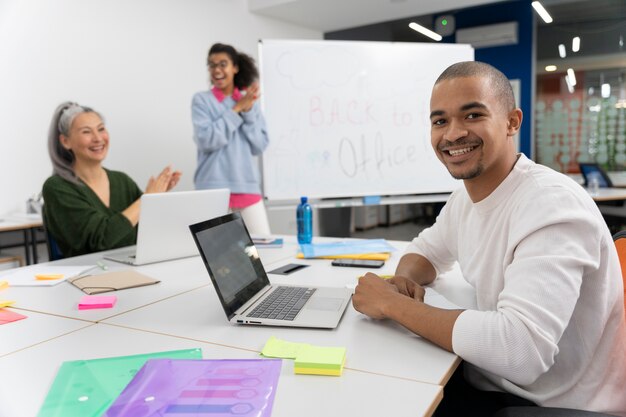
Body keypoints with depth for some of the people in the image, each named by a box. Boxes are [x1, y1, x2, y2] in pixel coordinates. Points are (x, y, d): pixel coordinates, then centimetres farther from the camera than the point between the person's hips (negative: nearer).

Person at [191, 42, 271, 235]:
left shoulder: (250, 101, 12)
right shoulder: (201, 100, 3)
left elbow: (259, 146, 5)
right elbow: (206, 140, -12)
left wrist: (247, 111, -6)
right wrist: (237, 110, -8)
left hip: (247, 186, 3)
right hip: (213, 188, -3)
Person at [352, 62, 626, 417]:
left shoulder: (553, 205, -26)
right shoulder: (465, 197, 0)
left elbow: (519, 350, -36)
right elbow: (427, 251, 17)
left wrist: (393, 303, -25)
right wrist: (404, 280, -7)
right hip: (490, 385, 7)